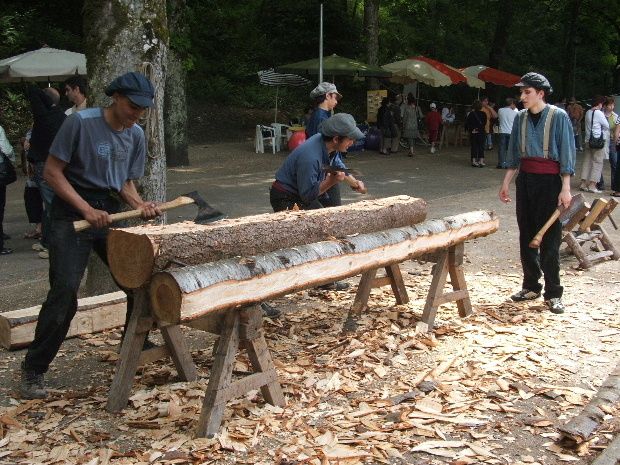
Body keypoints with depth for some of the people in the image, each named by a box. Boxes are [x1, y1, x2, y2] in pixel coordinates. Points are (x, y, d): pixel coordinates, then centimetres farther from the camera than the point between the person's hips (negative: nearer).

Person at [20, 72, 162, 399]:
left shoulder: (136, 135, 5)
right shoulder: (81, 122, -14)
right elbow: (52, 172, -12)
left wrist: (139, 204, -7)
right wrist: (87, 210, -19)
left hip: (110, 211, 6)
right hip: (71, 214, -6)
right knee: (64, 292, -14)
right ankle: (32, 371, 0)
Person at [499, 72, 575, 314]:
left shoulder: (558, 117, -7)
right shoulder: (521, 118, 7)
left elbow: (567, 153, -8)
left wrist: (565, 188, -13)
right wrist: (506, 182, 12)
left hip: (549, 180, -5)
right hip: (525, 178, 5)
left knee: (549, 237, -3)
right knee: (526, 235, 9)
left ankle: (553, 293, 5)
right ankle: (531, 286, 21)